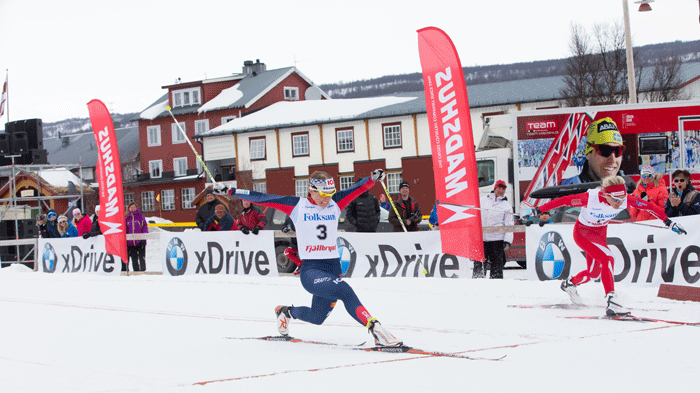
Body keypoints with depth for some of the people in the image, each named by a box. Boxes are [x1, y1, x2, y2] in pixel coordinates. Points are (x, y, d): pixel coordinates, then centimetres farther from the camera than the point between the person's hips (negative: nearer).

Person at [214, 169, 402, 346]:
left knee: (316, 318, 16)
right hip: (310, 270, -5)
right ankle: (374, 328, -33)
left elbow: (357, 189, -1)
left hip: (334, 268, 6)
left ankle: (287, 312, 45)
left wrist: (372, 179, -22)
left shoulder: (335, 204, 9)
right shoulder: (297, 206, -1)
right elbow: (263, 199, 1)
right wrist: (231, 191, -1)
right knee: (344, 290, -30)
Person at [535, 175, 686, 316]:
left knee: (594, 273, 14)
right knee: (607, 258, -27)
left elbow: (648, 206, -14)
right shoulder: (591, 198, -36)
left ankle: (570, 284, 45)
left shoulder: (625, 199, -25)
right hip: (582, 232, -6)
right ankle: (612, 302, -27)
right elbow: (564, 201, -27)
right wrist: (539, 210, -23)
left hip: (600, 233, 6)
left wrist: (668, 222, -11)